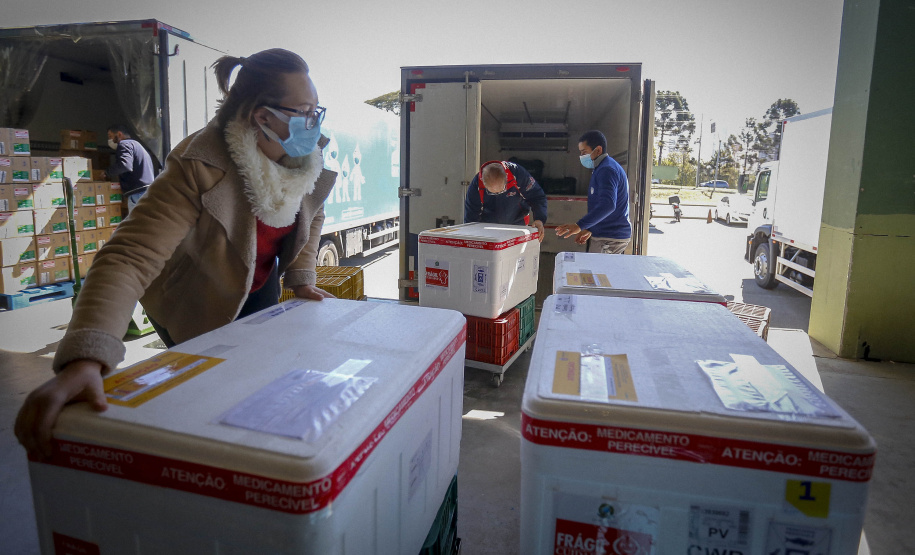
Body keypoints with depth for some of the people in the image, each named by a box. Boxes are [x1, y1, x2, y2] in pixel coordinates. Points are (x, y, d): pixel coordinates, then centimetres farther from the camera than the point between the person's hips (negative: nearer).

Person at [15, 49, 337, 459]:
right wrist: (85, 360, -60)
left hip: (260, 291, 6)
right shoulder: (199, 168, -38)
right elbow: (130, 257, -47)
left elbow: (311, 216, 5)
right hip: (193, 305, -5)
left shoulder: (309, 158, -18)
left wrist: (301, 278, -8)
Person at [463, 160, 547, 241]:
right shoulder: (476, 185, -22)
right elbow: (470, 217, -12)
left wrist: (539, 219, -31)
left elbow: (538, 197, -14)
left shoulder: (517, 173, -25)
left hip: (518, 225, 0)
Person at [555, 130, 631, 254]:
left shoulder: (607, 170, -16)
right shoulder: (604, 168, 18)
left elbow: (607, 205, -31)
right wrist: (589, 230, 20)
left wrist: (580, 226, -36)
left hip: (609, 239, -11)